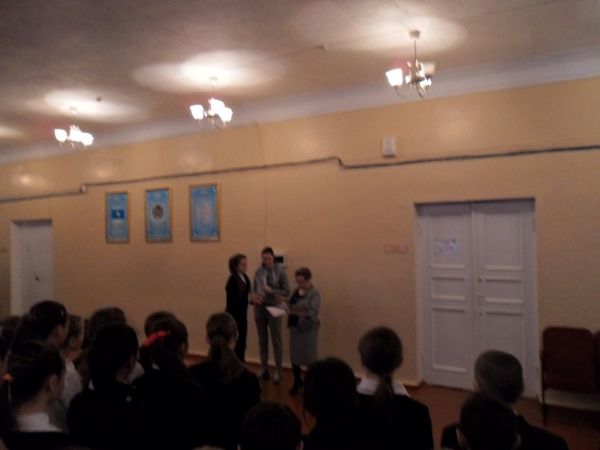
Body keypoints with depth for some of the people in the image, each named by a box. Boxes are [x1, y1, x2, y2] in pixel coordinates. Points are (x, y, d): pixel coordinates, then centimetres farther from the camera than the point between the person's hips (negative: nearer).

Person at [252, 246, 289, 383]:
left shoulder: (280, 272, -8)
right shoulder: (258, 271, 2)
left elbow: (287, 291, -8)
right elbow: (254, 288, 10)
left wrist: (271, 291, -20)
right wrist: (254, 296, -12)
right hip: (259, 308, 4)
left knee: (276, 341, 4)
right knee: (262, 340, 13)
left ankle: (278, 371, 14)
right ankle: (264, 368, 26)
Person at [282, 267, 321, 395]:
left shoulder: (314, 294, -15)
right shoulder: (296, 291, 4)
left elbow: (312, 314, -24)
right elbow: (291, 305, 15)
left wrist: (293, 312, -28)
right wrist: (287, 306, -7)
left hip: (308, 330, -6)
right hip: (295, 328, 6)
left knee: (310, 358, 7)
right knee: (294, 357, 14)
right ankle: (297, 382, 34)